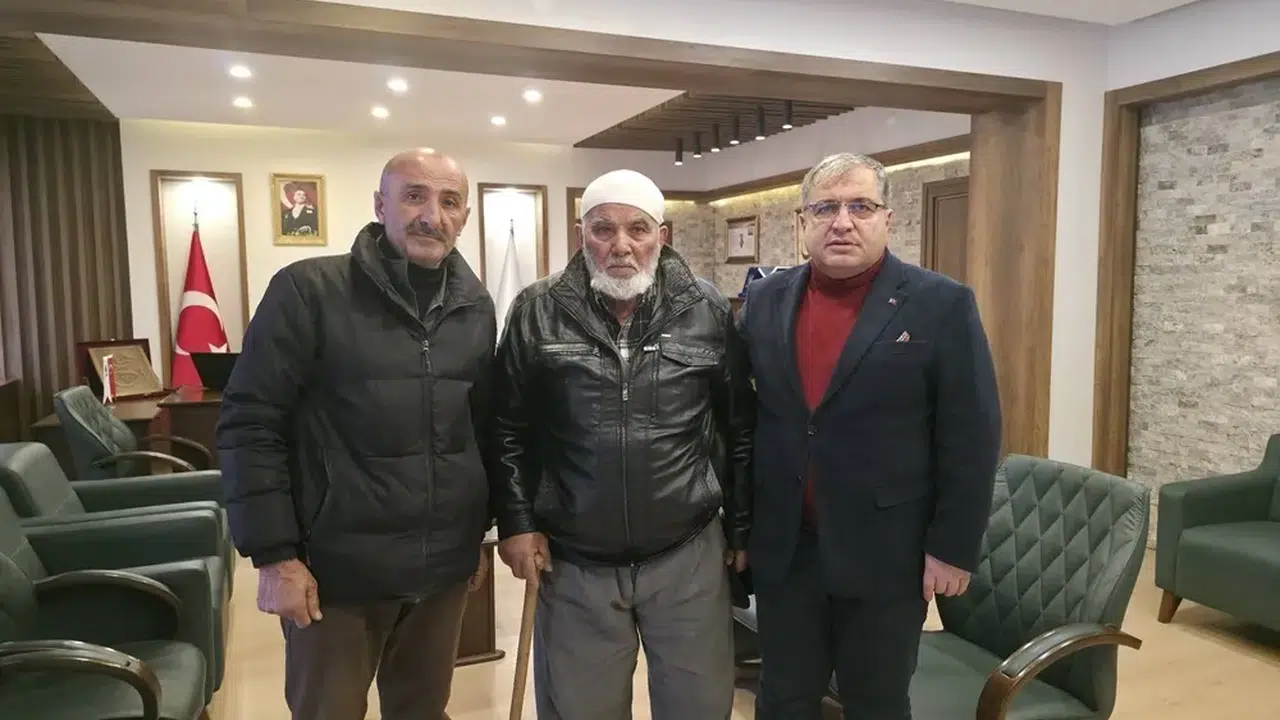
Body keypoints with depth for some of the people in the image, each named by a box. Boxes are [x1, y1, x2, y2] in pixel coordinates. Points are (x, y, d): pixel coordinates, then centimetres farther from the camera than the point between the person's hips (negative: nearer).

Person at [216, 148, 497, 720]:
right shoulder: (307, 291, -10)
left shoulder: (475, 307, 5)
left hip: (444, 568, 5)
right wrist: (275, 555, -12)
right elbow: (250, 425, -10)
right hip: (336, 569, -4)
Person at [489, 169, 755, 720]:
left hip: (689, 556, 1)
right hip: (573, 563, 0)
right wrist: (516, 523, -3)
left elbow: (740, 429, 3)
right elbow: (508, 430, 2)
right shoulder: (537, 313, -4)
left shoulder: (708, 312, -3)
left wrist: (741, 527, 6)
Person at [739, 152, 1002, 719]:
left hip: (886, 555, -3)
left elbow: (971, 437, -8)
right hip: (782, 549, 3)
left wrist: (953, 547, -8)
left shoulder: (941, 305, -8)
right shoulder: (765, 300, 2)